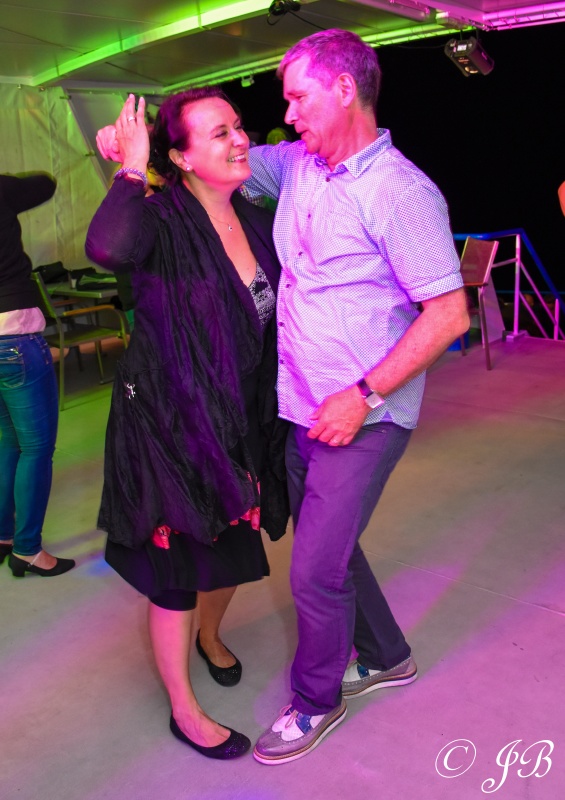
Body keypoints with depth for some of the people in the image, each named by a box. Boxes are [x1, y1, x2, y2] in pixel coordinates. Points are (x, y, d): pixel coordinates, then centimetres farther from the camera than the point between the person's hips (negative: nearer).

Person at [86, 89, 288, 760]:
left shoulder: (255, 221, 2)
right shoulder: (162, 222, -19)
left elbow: (271, 318, 13)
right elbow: (108, 248, -43)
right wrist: (132, 168, -29)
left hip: (238, 423, 7)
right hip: (167, 422, -6)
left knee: (232, 546, 24)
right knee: (176, 568, 9)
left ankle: (210, 636, 57)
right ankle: (184, 711, 31)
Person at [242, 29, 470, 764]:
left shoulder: (399, 191, -15)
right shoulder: (295, 166, 7)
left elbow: (449, 314, -17)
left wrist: (363, 395, -20)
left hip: (362, 419, -7)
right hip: (303, 409, 8)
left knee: (315, 571, 0)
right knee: (328, 544, 20)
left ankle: (316, 701, 28)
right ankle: (386, 656, 45)